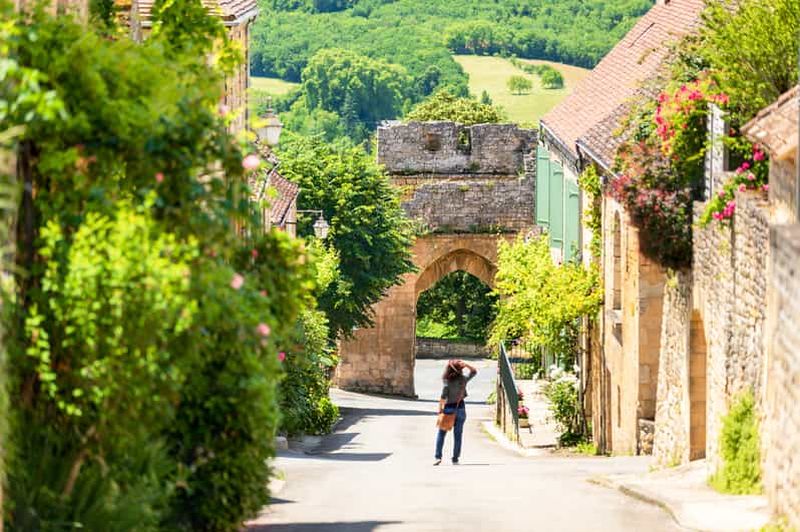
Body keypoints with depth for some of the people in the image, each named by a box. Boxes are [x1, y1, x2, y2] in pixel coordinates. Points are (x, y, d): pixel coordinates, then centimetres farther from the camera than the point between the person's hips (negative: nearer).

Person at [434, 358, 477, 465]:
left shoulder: (447, 381, -11)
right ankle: (455, 459, 6)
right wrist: (466, 365, -2)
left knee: (441, 433, 7)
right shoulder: (463, 380, -4)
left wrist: (440, 409, -7)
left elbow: (443, 397, -15)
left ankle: (438, 457, -3)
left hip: (448, 408, -2)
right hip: (460, 408, 2)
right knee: (458, 435, 7)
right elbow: (474, 371, 13)